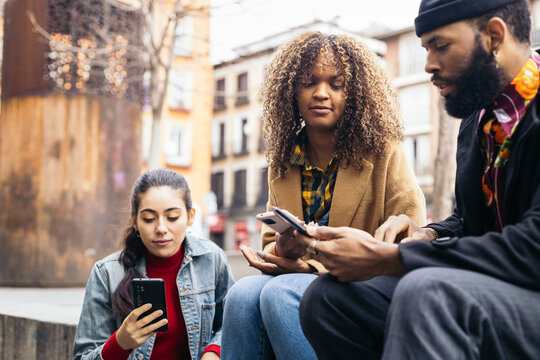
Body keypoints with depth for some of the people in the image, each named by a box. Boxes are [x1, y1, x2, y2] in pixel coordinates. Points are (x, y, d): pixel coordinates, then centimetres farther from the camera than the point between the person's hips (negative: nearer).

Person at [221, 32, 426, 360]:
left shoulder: (384, 154, -3)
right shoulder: (283, 162, 12)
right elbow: (272, 242, 19)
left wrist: (313, 265, -17)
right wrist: (281, 252, -10)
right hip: (296, 281, 4)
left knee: (280, 293, -32)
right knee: (243, 293, -28)